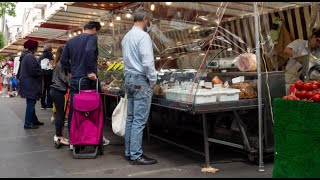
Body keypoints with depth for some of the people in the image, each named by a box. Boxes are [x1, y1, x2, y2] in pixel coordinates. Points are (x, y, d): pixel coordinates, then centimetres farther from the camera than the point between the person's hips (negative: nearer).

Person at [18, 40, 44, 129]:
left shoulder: (24, 56, 14)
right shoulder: (30, 56, -18)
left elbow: (20, 70, 21)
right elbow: (34, 71, -23)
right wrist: (42, 72, -6)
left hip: (27, 83, 10)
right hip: (30, 84, -10)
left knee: (31, 103, 17)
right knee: (31, 103, -5)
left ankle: (34, 120, 27)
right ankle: (28, 123, -2)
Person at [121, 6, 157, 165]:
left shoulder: (126, 36, 15)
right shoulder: (143, 36, -13)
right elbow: (147, 61, -19)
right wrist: (153, 80, -8)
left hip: (129, 78, 9)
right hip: (141, 80, -9)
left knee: (131, 118, 12)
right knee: (139, 120, -6)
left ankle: (129, 152, 18)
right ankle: (136, 156, -2)